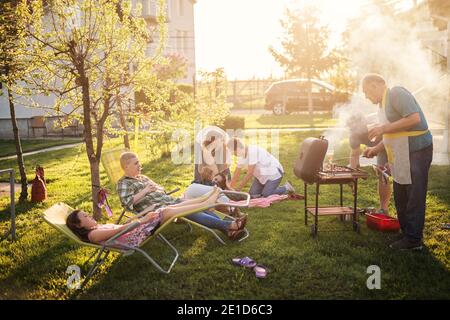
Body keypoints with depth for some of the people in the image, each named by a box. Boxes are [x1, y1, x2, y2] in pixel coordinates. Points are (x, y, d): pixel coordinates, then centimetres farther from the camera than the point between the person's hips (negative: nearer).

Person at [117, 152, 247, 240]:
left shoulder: (142, 177, 23)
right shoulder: (123, 183, 1)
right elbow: (127, 203, -16)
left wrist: (155, 189, 2)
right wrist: (144, 191, -14)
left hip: (169, 200, 8)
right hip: (158, 209, -8)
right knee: (191, 212, -27)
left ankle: (229, 230, -25)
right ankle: (230, 225, -37)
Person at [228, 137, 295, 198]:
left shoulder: (253, 151, -31)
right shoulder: (241, 155, -3)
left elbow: (250, 173, -30)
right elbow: (237, 173, 5)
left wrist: (239, 187, -24)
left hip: (274, 174, -8)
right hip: (261, 176, 8)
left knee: (266, 195, -17)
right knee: (252, 194, -3)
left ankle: (286, 188, 4)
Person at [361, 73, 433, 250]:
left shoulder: (396, 93, -14)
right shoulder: (383, 103, 15)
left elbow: (414, 118, -26)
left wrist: (385, 128, -21)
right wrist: (377, 149, 12)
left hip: (416, 151, -10)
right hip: (401, 156, 10)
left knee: (414, 198, -2)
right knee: (401, 198, 16)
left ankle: (413, 240, 7)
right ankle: (406, 234, 28)